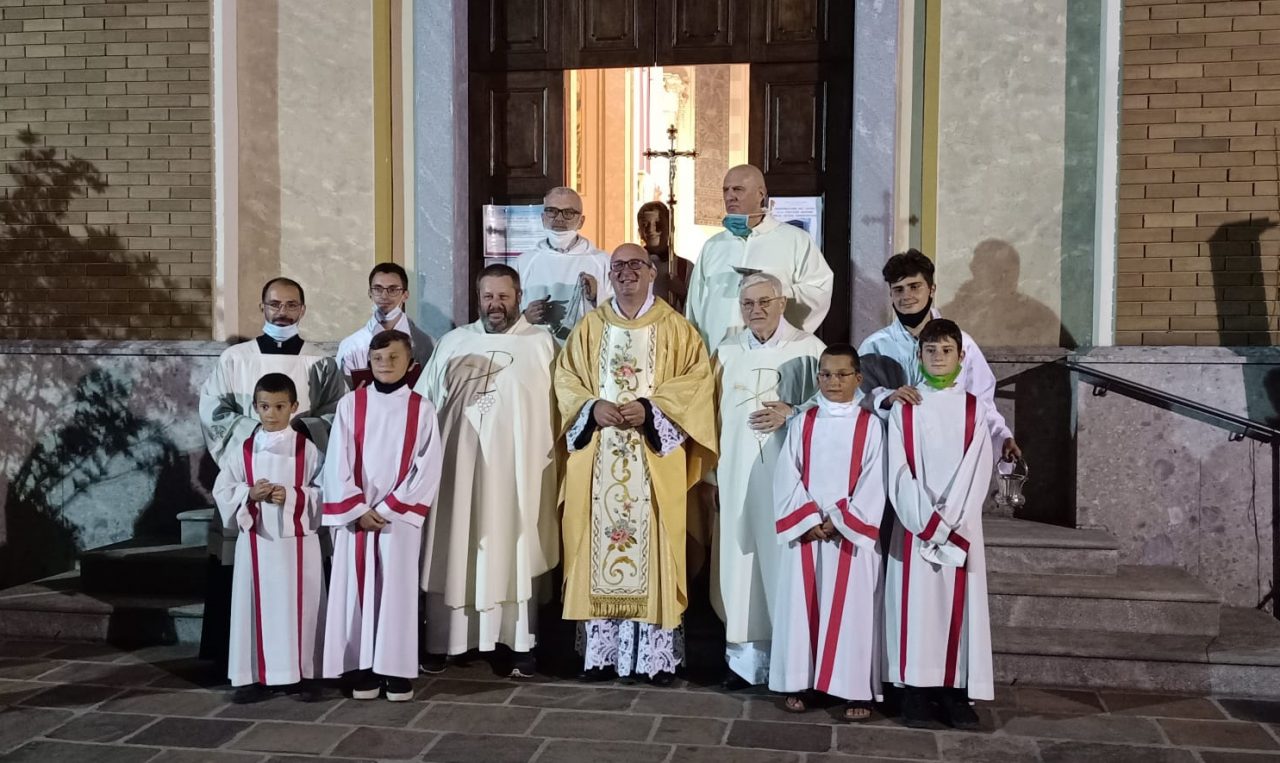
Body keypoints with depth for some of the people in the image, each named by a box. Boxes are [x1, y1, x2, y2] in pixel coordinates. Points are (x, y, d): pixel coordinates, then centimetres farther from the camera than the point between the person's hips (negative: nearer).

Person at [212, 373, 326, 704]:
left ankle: (305, 674, 14)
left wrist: (292, 496, -18)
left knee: (301, 606, 3)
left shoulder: (307, 449, -2)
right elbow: (222, 492, 4)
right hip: (255, 542, 2)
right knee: (256, 606, 5)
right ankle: (255, 676, 14)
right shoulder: (243, 450, 4)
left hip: (297, 541, -2)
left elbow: (324, 492, -4)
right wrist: (249, 494, -13)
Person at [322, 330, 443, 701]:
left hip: (401, 516, -1)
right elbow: (337, 463, -1)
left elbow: (428, 468, -5)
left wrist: (388, 509, -10)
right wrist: (358, 510, -9)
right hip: (354, 515, 1)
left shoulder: (422, 409, 0)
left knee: (398, 591, 0)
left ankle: (397, 670, 8)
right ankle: (362, 669, 10)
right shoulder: (350, 404, 2)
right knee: (357, 588, 2)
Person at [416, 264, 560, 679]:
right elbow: (424, 403, 12)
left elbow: (559, 407, -1)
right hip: (459, 467, 2)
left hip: (519, 470, -2)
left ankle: (521, 644, 11)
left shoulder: (542, 344, 4)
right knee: (454, 555, 5)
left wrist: (551, 462, -7)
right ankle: (441, 642, 14)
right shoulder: (453, 342, 11)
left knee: (517, 555, 3)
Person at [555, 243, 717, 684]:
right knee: (599, 542, 2)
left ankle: (658, 654, 4)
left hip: (655, 456, -2)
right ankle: (601, 649, 11)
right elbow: (565, 377, 9)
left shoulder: (674, 327, 5)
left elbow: (697, 379, -4)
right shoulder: (589, 327, 12)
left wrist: (650, 409, -15)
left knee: (653, 542, -3)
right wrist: (593, 407, -10)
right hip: (599, 457, 2)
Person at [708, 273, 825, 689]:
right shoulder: (727, 352, 11)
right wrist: (711, 474, 8)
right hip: (736, 473, 3)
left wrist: (792, 414, -14)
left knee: (785, 557, -2)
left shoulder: (808, 349, 0)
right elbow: (713, 416, 11)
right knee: (740, 558, 3)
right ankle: (745, 654, 14)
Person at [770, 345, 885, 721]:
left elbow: (873, 484, -4)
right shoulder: (802, 423, 5)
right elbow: (787, 478, 1)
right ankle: (797, 683, 15)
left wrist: (838, 521, -11)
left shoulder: (870, 426, 0)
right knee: (801, 605, 5)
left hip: (852, 533, -2)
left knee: (852, 610, 1)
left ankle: (856, 689, 8)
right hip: (804, 532, 2)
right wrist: (810, 520, -10)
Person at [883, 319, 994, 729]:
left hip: (961, 528, 1)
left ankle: (956, 691, 11)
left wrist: (947, 523, -13)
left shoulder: (976, 409, 4)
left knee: (959, 606, 3)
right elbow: (899, 474, -3)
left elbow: (977, 475, -3)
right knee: (916, 606, 0)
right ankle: (915, 690, 8)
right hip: (914, 526, 0)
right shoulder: (903, 409, 3)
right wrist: (927, 522, -13)